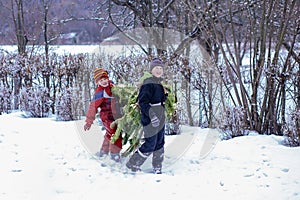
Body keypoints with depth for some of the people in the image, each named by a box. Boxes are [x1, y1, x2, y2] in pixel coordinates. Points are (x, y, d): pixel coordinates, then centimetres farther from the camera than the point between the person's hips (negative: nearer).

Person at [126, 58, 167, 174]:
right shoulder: (148, 84, -16)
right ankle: (133, 164, 9)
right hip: (150, 120, -9)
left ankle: (157, 169, 20)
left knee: (160, 144, 11)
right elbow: (142, 102, -23)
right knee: (150, 145, -6)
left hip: (160, 119, 9)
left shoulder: (160, 83, 13)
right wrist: (151, 115, -29)